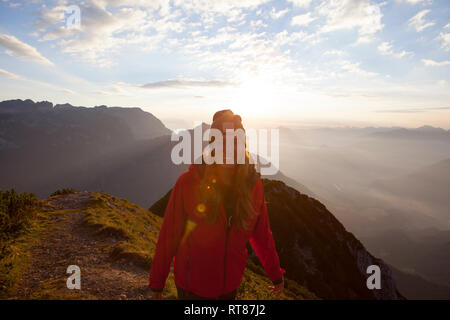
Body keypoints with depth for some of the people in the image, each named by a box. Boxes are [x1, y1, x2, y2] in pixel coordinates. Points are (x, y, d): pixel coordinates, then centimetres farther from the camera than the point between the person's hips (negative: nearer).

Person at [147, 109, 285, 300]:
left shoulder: (252, 184, -11)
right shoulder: (188, 183, -20)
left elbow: (261, 234, 1)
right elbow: (168, 237, -13)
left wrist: (276, 276, 10)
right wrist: (156, 285, -4)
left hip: (230, 286, 3)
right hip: (192, 287, -3)